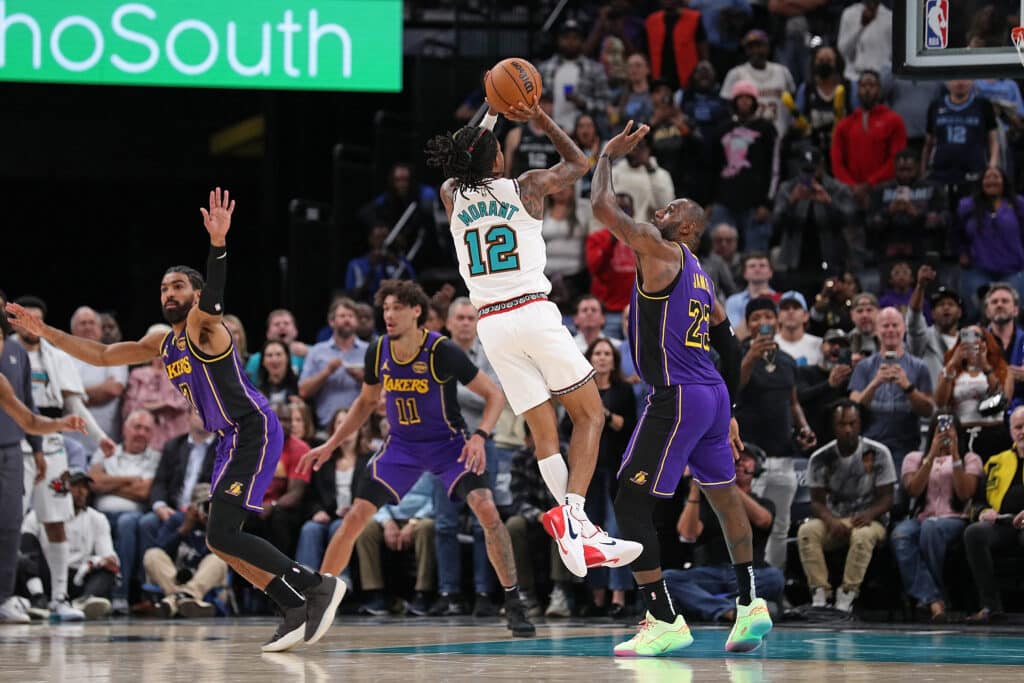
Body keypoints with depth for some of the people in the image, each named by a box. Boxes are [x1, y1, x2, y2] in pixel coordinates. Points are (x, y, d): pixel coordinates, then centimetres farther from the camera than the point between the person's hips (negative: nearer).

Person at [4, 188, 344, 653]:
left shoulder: (203, 326, -8)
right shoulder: (162, 345, 17)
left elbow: (213, 299, -32)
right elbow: (101, 355, 21)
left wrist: (218, 242, -49)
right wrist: (44, 333, 15)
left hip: (254, 430, -10)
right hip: (232, 439, 10)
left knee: (221, 534, -19)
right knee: (222, 539, 6)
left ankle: (316, 587, -18)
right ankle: (299, 611, 7)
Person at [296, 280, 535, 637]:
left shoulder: (442, 352, -21)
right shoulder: (378, 352, -8)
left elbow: (494, 395, -14)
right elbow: (366, 401, 12)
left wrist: (480, 436, -30)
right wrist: (329, 446, 7)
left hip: (448, 443, -4)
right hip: (401, 446, 4)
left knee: (486, 509, -24)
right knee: (355, 517, -6)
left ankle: (513, 604, -13)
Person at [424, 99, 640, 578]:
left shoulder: (451, 197, 7)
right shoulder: (526, 187, -1)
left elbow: (465, 169, 33)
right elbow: (579, 163, 19)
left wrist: (490, 114, 34)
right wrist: (540, 118, 19)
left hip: (490, 323, 4)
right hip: (534, 313, -4)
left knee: (544, 433, 5)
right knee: (590, 416, 4)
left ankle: (582, 535, -6)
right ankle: (571, 510, -18)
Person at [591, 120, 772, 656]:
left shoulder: (660, 251, -8)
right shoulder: (699, 276, 19)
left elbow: (603, 208, -13)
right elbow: (728, 346, 22)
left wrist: (609, 155, 2)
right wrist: (730, 412, 27)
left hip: (676, 398, -10)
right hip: (713, 395, 10)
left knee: (630, 502, -6)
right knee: (723, 493, 23)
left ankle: (664, 620, -10)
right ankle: (750, 606, 25)